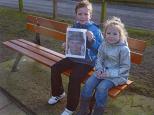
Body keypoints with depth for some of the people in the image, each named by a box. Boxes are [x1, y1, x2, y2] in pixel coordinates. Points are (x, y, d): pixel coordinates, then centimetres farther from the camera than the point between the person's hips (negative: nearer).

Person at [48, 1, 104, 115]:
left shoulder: (95, 29, -12)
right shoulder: (74, 27, 5)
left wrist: (91, 40, -29)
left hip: (87, 61, -6)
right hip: (73, 57, 7)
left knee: (74, 77, -27)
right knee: (55, 68, -4)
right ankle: (58, 93, 22)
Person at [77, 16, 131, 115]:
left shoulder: (124, 49, -15)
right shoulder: (104, 45, 0)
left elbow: (125, 67, -13)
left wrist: (109, 73, -20)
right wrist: (99, 69, -9)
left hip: (117, 75, -5)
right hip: (103, 71, 5)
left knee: (101, 88, -27)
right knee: (88, 83, -15)